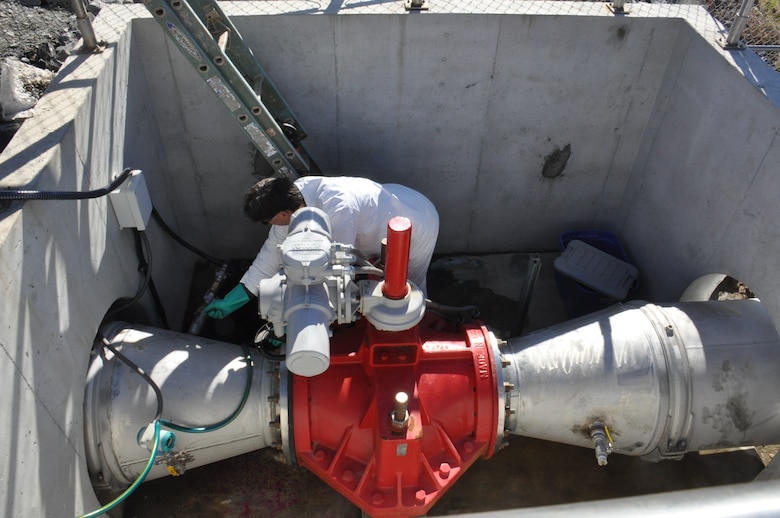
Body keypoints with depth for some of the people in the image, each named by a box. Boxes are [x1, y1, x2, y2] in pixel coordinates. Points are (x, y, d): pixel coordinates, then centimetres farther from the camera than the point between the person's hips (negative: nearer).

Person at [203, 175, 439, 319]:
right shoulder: (294, 195, -17)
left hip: (417, 223, -7)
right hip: (394, 204, 7)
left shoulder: (338, 212, -43)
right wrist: (233, 300, -7)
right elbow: (274, 251, -9)